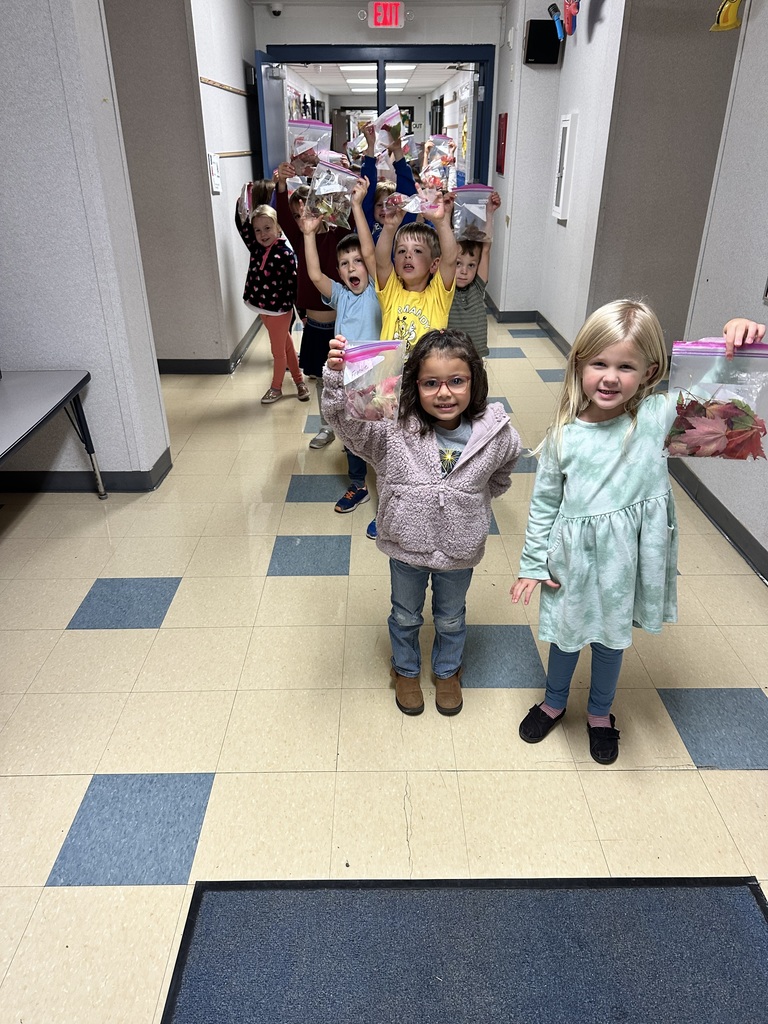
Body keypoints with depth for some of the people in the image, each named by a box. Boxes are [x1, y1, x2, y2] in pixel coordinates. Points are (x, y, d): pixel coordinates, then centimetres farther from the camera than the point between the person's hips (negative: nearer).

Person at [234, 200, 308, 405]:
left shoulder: (286, 254, -17)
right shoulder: (256, 248, 1)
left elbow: (294, 284, -16)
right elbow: (241, 225, 0)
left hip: (280, 310, -6)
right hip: (263, 308, 6)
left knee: (278, 350, 10)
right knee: (287, 346, 18)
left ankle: (276, 388, 26)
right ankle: (299, 382, 31)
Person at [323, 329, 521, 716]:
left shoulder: (496, 434, -16)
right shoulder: (393, 427, -22)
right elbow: (348, 420, -35)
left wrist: (473, 501, 1)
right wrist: (337, 379, -52)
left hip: (459, 550, 1)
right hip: (407, 544, -1)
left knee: (451, 619, 26)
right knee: (405, 616, 24)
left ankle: (447, 671, 55)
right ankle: (406, 670, 53)